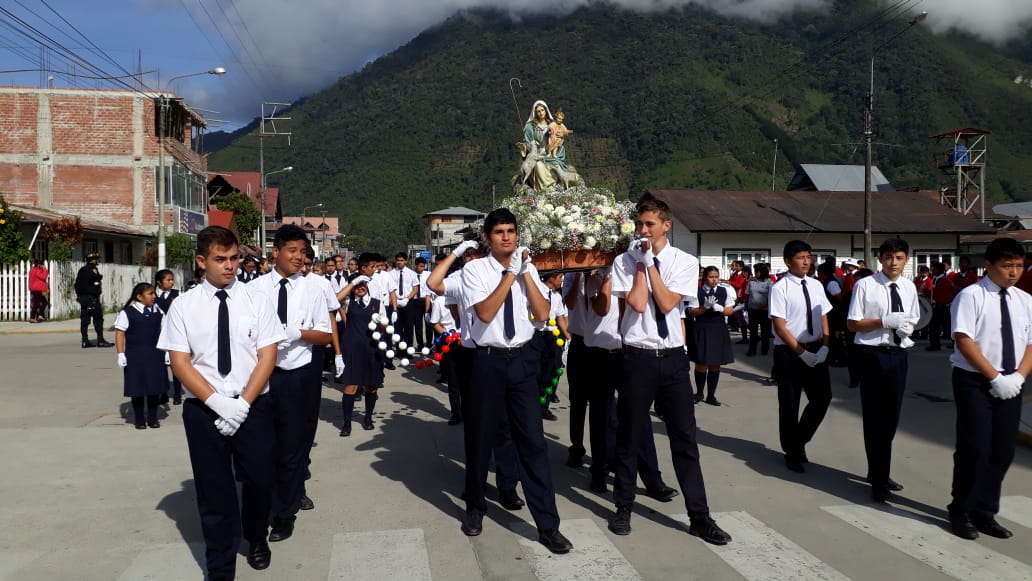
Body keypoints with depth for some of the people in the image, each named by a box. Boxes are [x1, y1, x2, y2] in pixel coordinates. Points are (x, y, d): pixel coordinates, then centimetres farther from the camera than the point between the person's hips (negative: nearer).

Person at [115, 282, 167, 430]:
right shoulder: (127, 313, -4)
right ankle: (139, 420, 16)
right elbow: (119, 334, -5)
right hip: (135, 356, -3)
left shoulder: (158, 312, 7)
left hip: (155, 355, 3)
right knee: (137, 388, 4)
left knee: (155, 387, 6)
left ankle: (153, 418, 18)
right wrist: (120, 354, -10)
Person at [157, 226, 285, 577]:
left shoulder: (257, 300, 0)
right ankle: (220, 570, 24)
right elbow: (179, 362, -4)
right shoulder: (183, 306, 0)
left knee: (260, 480, 9)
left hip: (254, 407, 0)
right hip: (203, 409, 0)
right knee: (214, 491, 8)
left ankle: (256, 538, 40)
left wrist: (242, 403, -14)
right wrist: (217, 402, -15)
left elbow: (267, 357, -4)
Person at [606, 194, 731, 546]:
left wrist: (649, 263, -9)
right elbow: (637, 304, -13)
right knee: (629, 436, 9)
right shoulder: (624, 261, -1)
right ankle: (624, 508, 26)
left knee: (685, 437, 7)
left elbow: (666, 304, -11)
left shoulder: (685, 262, 1)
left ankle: (699, 516, 18)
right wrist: (641, 262, -10)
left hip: (673, 358, 1)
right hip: (637, 358, -1)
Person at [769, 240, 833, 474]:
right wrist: (801, 352, -16)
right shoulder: (780, 288, -13)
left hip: (816, 350, 6)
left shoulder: (816, 285, 6)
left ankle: (800, 441, 29)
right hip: (789, 351, -5)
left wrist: (824, 346, -5)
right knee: (789, 404, 6)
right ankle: (792, 452, 24)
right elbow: (779, 326, -15)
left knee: (822, 398, 6)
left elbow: (824, 317, 9)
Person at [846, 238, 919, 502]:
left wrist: (908, 327, -5)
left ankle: (879, 472, 34)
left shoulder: (909, 287, 6)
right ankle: (879, 480, 13)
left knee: (891, 416, 15)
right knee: (874, 417, 1)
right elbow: (852, 323, -8)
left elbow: (913, 319, 18)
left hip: (898, 354, 6)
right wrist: (884, 322, -19)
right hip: (873, 354, -6)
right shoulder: (865, 285, -10)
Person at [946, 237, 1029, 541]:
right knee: (975, 448, -4)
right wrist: (995, 378, -18)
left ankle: (984, 512, 21)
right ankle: (961, 512, 12)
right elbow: (964, 341, -15)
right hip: (974, 381, -6)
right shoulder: (971, 296, -9)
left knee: (1003, 451, 8)